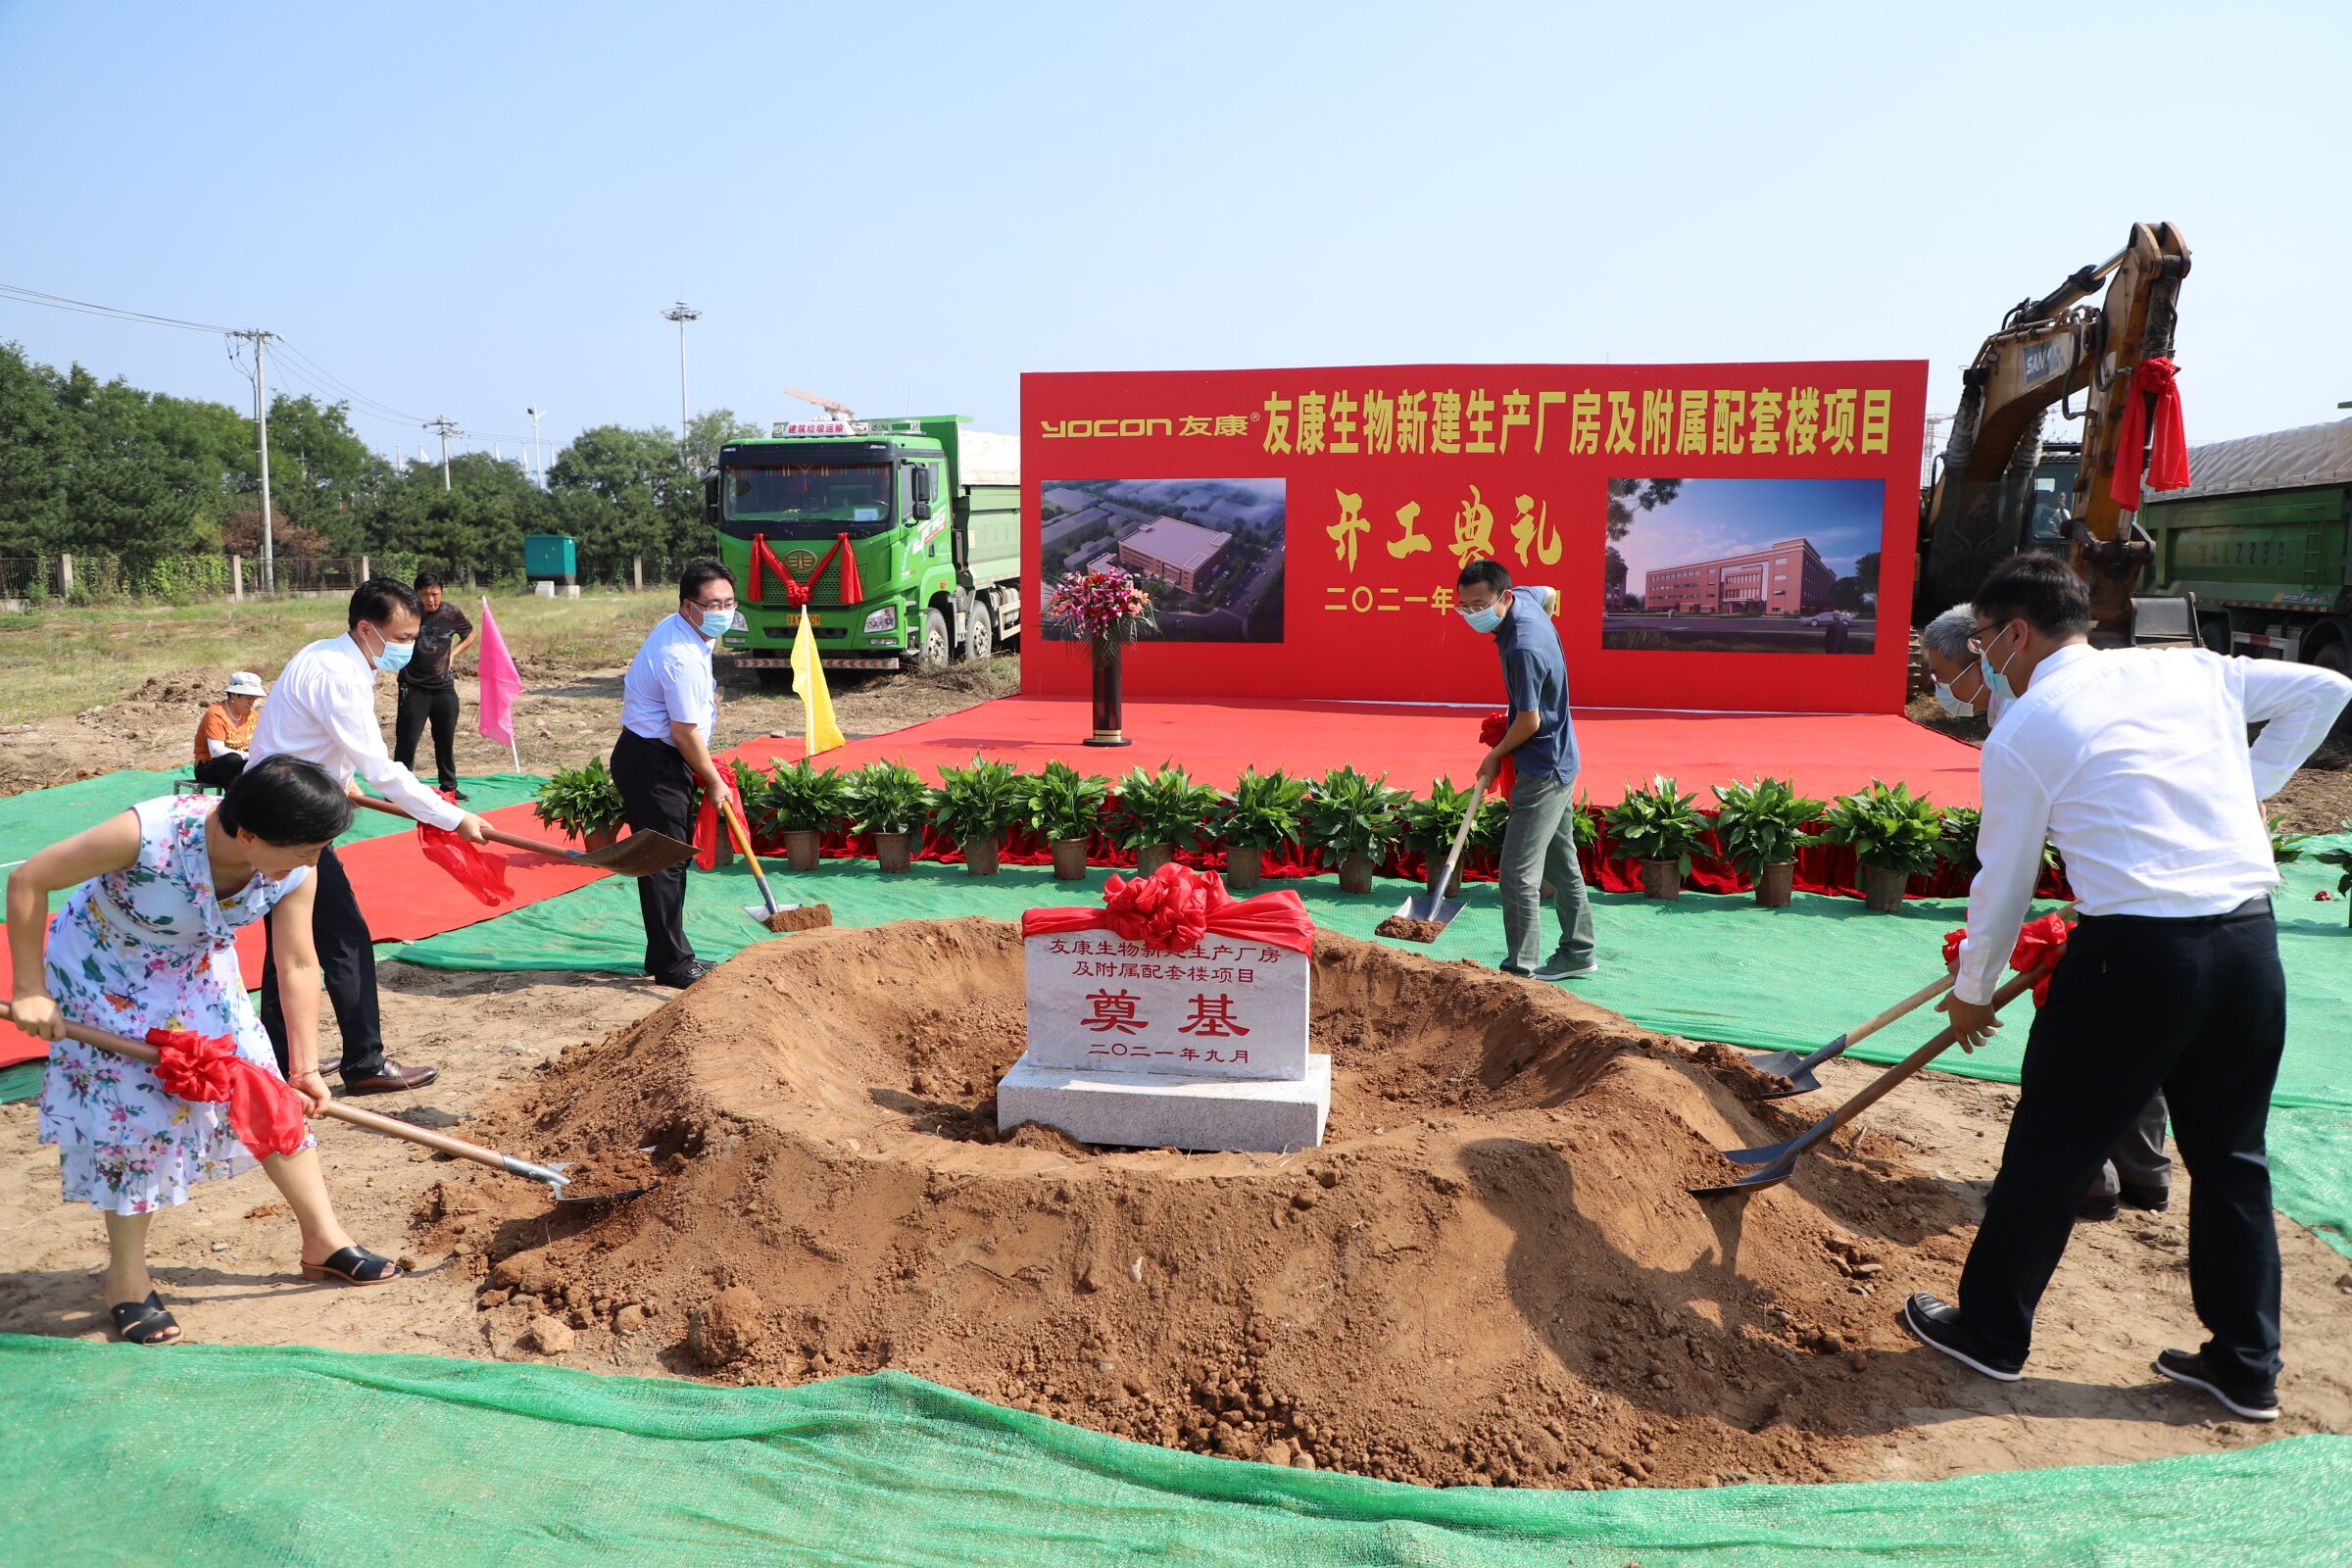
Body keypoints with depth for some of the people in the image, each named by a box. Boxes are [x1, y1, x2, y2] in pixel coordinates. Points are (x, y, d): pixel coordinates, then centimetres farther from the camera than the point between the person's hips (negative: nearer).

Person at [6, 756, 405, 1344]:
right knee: (136, 1116, -6)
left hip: (197, 974, 5)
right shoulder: (149, 833, -39)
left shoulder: (295, 870, -23)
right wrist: (30, 990, -22)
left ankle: (324, 1239, 15)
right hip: (103, 979, -5)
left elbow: (298, 966, -15)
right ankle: (127, 1278, 14)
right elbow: (28, 882, -26)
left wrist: (306, 1068, -17)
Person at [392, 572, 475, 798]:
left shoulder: (452, 614, -2)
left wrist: (453, 653, 4)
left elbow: (470, 635, 15)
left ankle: (449, 786, 24)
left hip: (444, 687, 3)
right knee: (406, 739, -5)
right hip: (413, 688, -3)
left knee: (446, 740, 12)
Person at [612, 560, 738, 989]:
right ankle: (673, 964, 2)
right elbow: (685, 732, -21)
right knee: (664, 863, -5)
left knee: (671, 858, 16)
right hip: (652, 764, -11)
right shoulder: (682, 657, -25)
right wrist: (713, 781, -8)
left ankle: (666, 955, 26)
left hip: (658, 757, 11)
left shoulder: (675, 627, 8)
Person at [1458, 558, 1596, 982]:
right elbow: (1547, 592, 25)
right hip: (1559, 761, 11)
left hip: (1542, 769, -11)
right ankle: (1578, 954, 32)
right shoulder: (1525, 596, 0)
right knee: (1561, 864, 20)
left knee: (1519, 873, -11)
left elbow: (1530, 722, -23)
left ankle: (1519, 971, -8)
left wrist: (1497, 755, -4)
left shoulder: (1523, 648, -29)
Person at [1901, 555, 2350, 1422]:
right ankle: (2246, 1366, 30)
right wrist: (2242, 790, 21)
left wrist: (1973, 992, 15)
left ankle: (1990, 1332, 23)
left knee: (2050, 1149, 9)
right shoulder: (2188, 668, 10)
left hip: (2136, 952, -6)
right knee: (2231, 1155, 18)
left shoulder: (2022, 733, -4)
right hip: (2252, 940, 6)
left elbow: (2003, 885, 1)